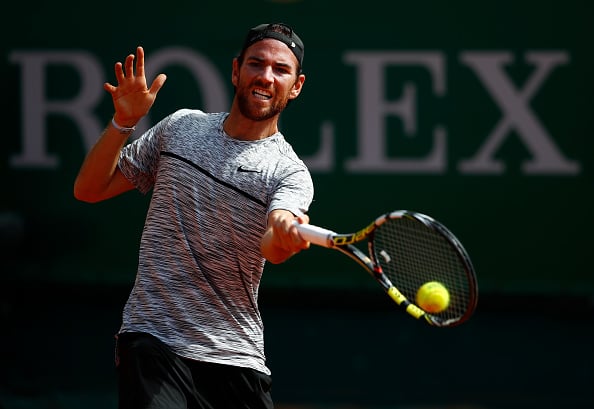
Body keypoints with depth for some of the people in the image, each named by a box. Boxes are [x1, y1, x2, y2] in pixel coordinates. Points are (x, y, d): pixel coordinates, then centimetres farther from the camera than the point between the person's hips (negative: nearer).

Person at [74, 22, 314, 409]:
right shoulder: (181, 126, 8)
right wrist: (123, 122, -5)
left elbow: (271, 247, -23)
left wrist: (286, 234, -48)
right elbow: (89, 189, 12)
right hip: (153, 338, 0)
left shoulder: (290, 172, -1)